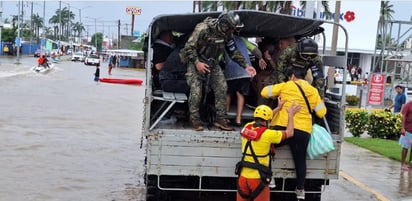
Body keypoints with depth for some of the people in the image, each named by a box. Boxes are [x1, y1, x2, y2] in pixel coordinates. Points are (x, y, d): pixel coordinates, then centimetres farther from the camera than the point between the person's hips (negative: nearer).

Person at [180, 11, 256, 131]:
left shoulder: (227, 34, -6)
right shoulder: (203, 29, -26)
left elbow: (233, 52, 4)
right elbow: (189, 47, -22)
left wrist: (245, 66, -3)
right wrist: (197, 63, -29)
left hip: (213, 63, 6)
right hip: (196, 61, -5)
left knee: (222, 88, -5)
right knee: (196, 90, -15)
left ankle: (220, 119, 4)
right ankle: (195, 119, 1)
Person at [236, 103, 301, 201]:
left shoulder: (247, 128, 1)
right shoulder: (268, 134, -15)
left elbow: (261, 119, 21)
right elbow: (289, 133, -1)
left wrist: (278, 108, 27)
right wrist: (290, 114, 12)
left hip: (243, 175, 5)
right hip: (258, 178, -5)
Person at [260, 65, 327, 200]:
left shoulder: (285, 86, 4)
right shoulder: (313, 91, 9)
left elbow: (264, 92, 7)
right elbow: (321, 113, 8)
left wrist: (275, 96, 25)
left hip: (283, 127, -2)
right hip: (303, 131, 2)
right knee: (300, 160, 17)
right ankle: (300, 189, 26)